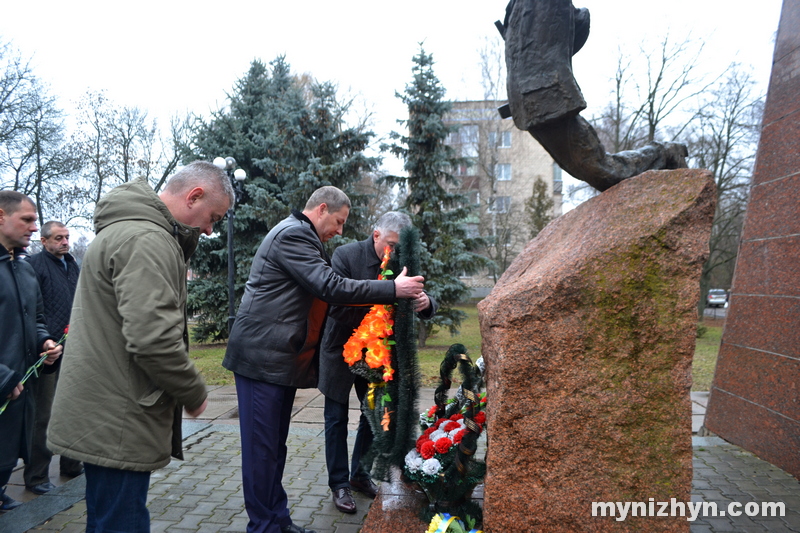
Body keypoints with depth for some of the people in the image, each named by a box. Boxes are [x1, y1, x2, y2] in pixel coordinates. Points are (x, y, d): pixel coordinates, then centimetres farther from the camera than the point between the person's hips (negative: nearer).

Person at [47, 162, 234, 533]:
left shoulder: (125, 229, 14)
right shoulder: (146, 240, -21)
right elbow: (153, 339, -28)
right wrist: (195, 394, -14)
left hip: (98, 417, 11)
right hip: (118, 425, -11)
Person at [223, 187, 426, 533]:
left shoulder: (299, 235, 19)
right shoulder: (293, 234, -15)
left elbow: (323, 290, 19)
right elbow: (331, 287, -22)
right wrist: (393, 289, -18)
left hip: (282, 358, 10)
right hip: (263, 356, -10)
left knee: (274, 445, 15)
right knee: (262, 446, 0)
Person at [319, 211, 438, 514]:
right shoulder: (346, 256, -18)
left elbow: (425, 310, -7)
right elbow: (337, 307, -25)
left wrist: (425, 303, -31)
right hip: (342, 350, -4)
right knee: (337, 418, 7)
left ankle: (359, 474, 34)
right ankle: (339, 483, 23)